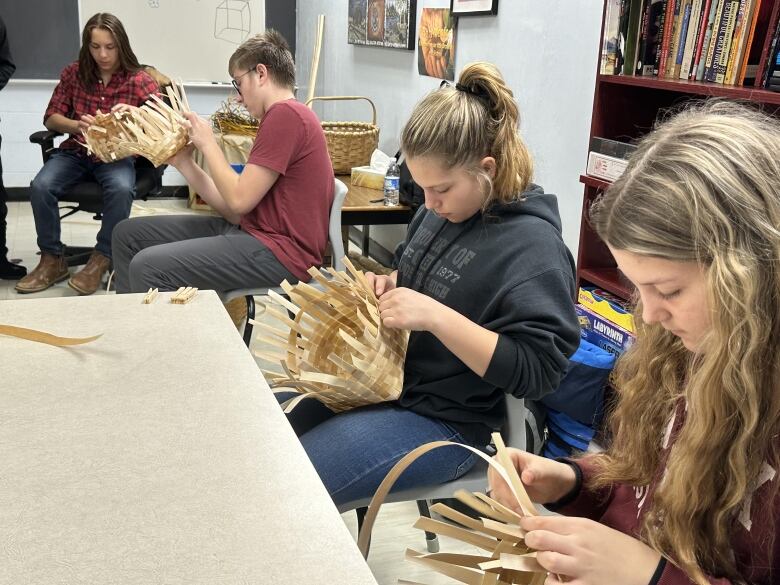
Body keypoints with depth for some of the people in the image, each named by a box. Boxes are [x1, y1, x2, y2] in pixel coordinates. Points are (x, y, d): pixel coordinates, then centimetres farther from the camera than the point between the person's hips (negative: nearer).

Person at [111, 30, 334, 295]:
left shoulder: (285, 114, -13)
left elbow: (239, 200, -16)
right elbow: (236, 212, 12)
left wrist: (208, 144, -3)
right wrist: (183, 163, 7)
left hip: (280, 251, -10)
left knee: (148, 267, -23)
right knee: (128, 233, 11)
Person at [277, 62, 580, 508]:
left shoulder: (534, 247, -20)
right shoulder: (443, 210, 4)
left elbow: (537, 371, -24)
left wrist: (436, 316, -30)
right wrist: (388, 285, 0)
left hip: (445, 420, -8)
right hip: (386, 378, 8)